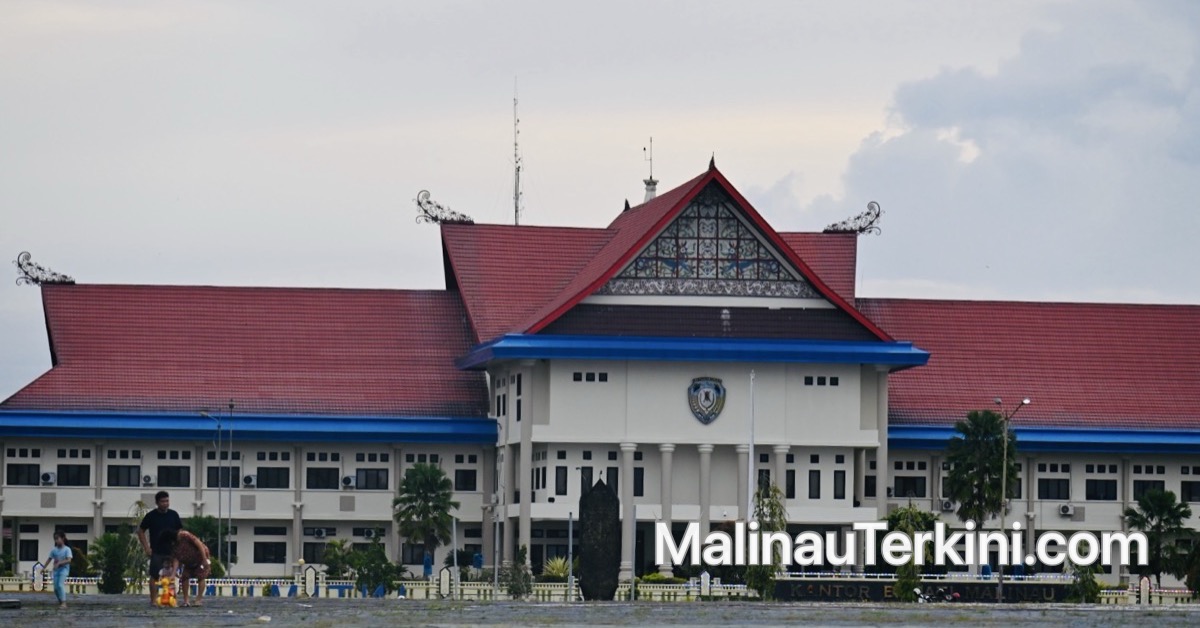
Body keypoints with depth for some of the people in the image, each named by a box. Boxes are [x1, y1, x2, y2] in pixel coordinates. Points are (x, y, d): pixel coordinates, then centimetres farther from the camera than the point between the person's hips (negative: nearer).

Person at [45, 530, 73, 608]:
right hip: (56, 570, 6)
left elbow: (69, 560, -19)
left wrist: (59, 563, -29)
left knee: (60, 584, -22)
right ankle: (60, 602, 16)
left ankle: (64, 603, -24)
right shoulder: (54, 550, 6)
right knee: (56, 587, 2)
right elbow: (49, 559, 11)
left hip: (64, 569, -6)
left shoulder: (67, 549, -8)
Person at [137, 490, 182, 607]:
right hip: (156, 552, -3)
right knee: (154, 576, -5)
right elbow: (141, 532, 5)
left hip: (171, 551, 3)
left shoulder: (173, 515, 7)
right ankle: (153, 600, 0)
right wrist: (146, 547, -3)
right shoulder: (151, 516, -1)